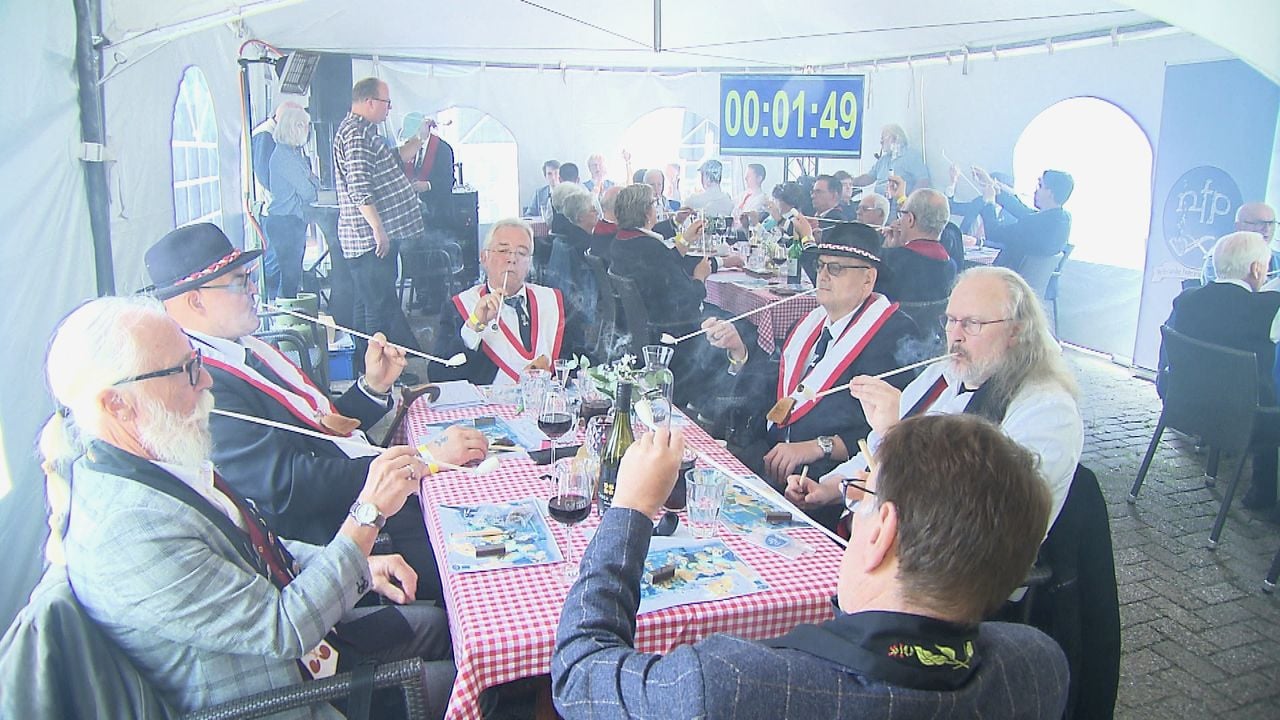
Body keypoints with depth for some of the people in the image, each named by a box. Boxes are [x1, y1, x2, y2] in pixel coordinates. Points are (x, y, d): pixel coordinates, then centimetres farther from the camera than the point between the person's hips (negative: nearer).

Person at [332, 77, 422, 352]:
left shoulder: (365, 130, 19)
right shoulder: (356, 133, -15)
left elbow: (393, 162, 35)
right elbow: (359, 188, -24)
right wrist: (379, 229, -25)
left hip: (379, 236, 11)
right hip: (372, 237, -11)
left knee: (385, 305, 17)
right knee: (380, 308, -7)